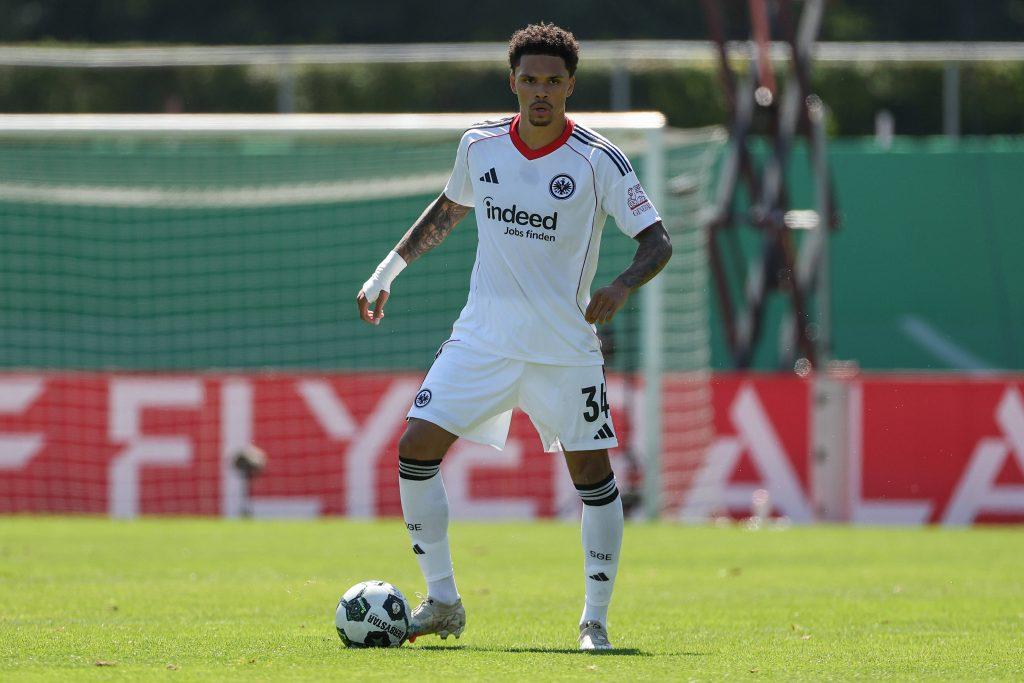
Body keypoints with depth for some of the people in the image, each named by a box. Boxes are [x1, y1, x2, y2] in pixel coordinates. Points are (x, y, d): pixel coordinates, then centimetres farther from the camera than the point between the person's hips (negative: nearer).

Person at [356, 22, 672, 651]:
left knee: (592, 472, -5)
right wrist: (388, 270, 20)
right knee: (416, 447, -7)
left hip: (565, 347, -3)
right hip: (483, 335, 3)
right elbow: (449, 209, 22)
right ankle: (443, 602, 5)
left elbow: (658, 241, -10)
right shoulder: (480, 147, 2)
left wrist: (621, 288, -29)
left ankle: (595, 621, 8)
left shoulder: (599, 162, -10)